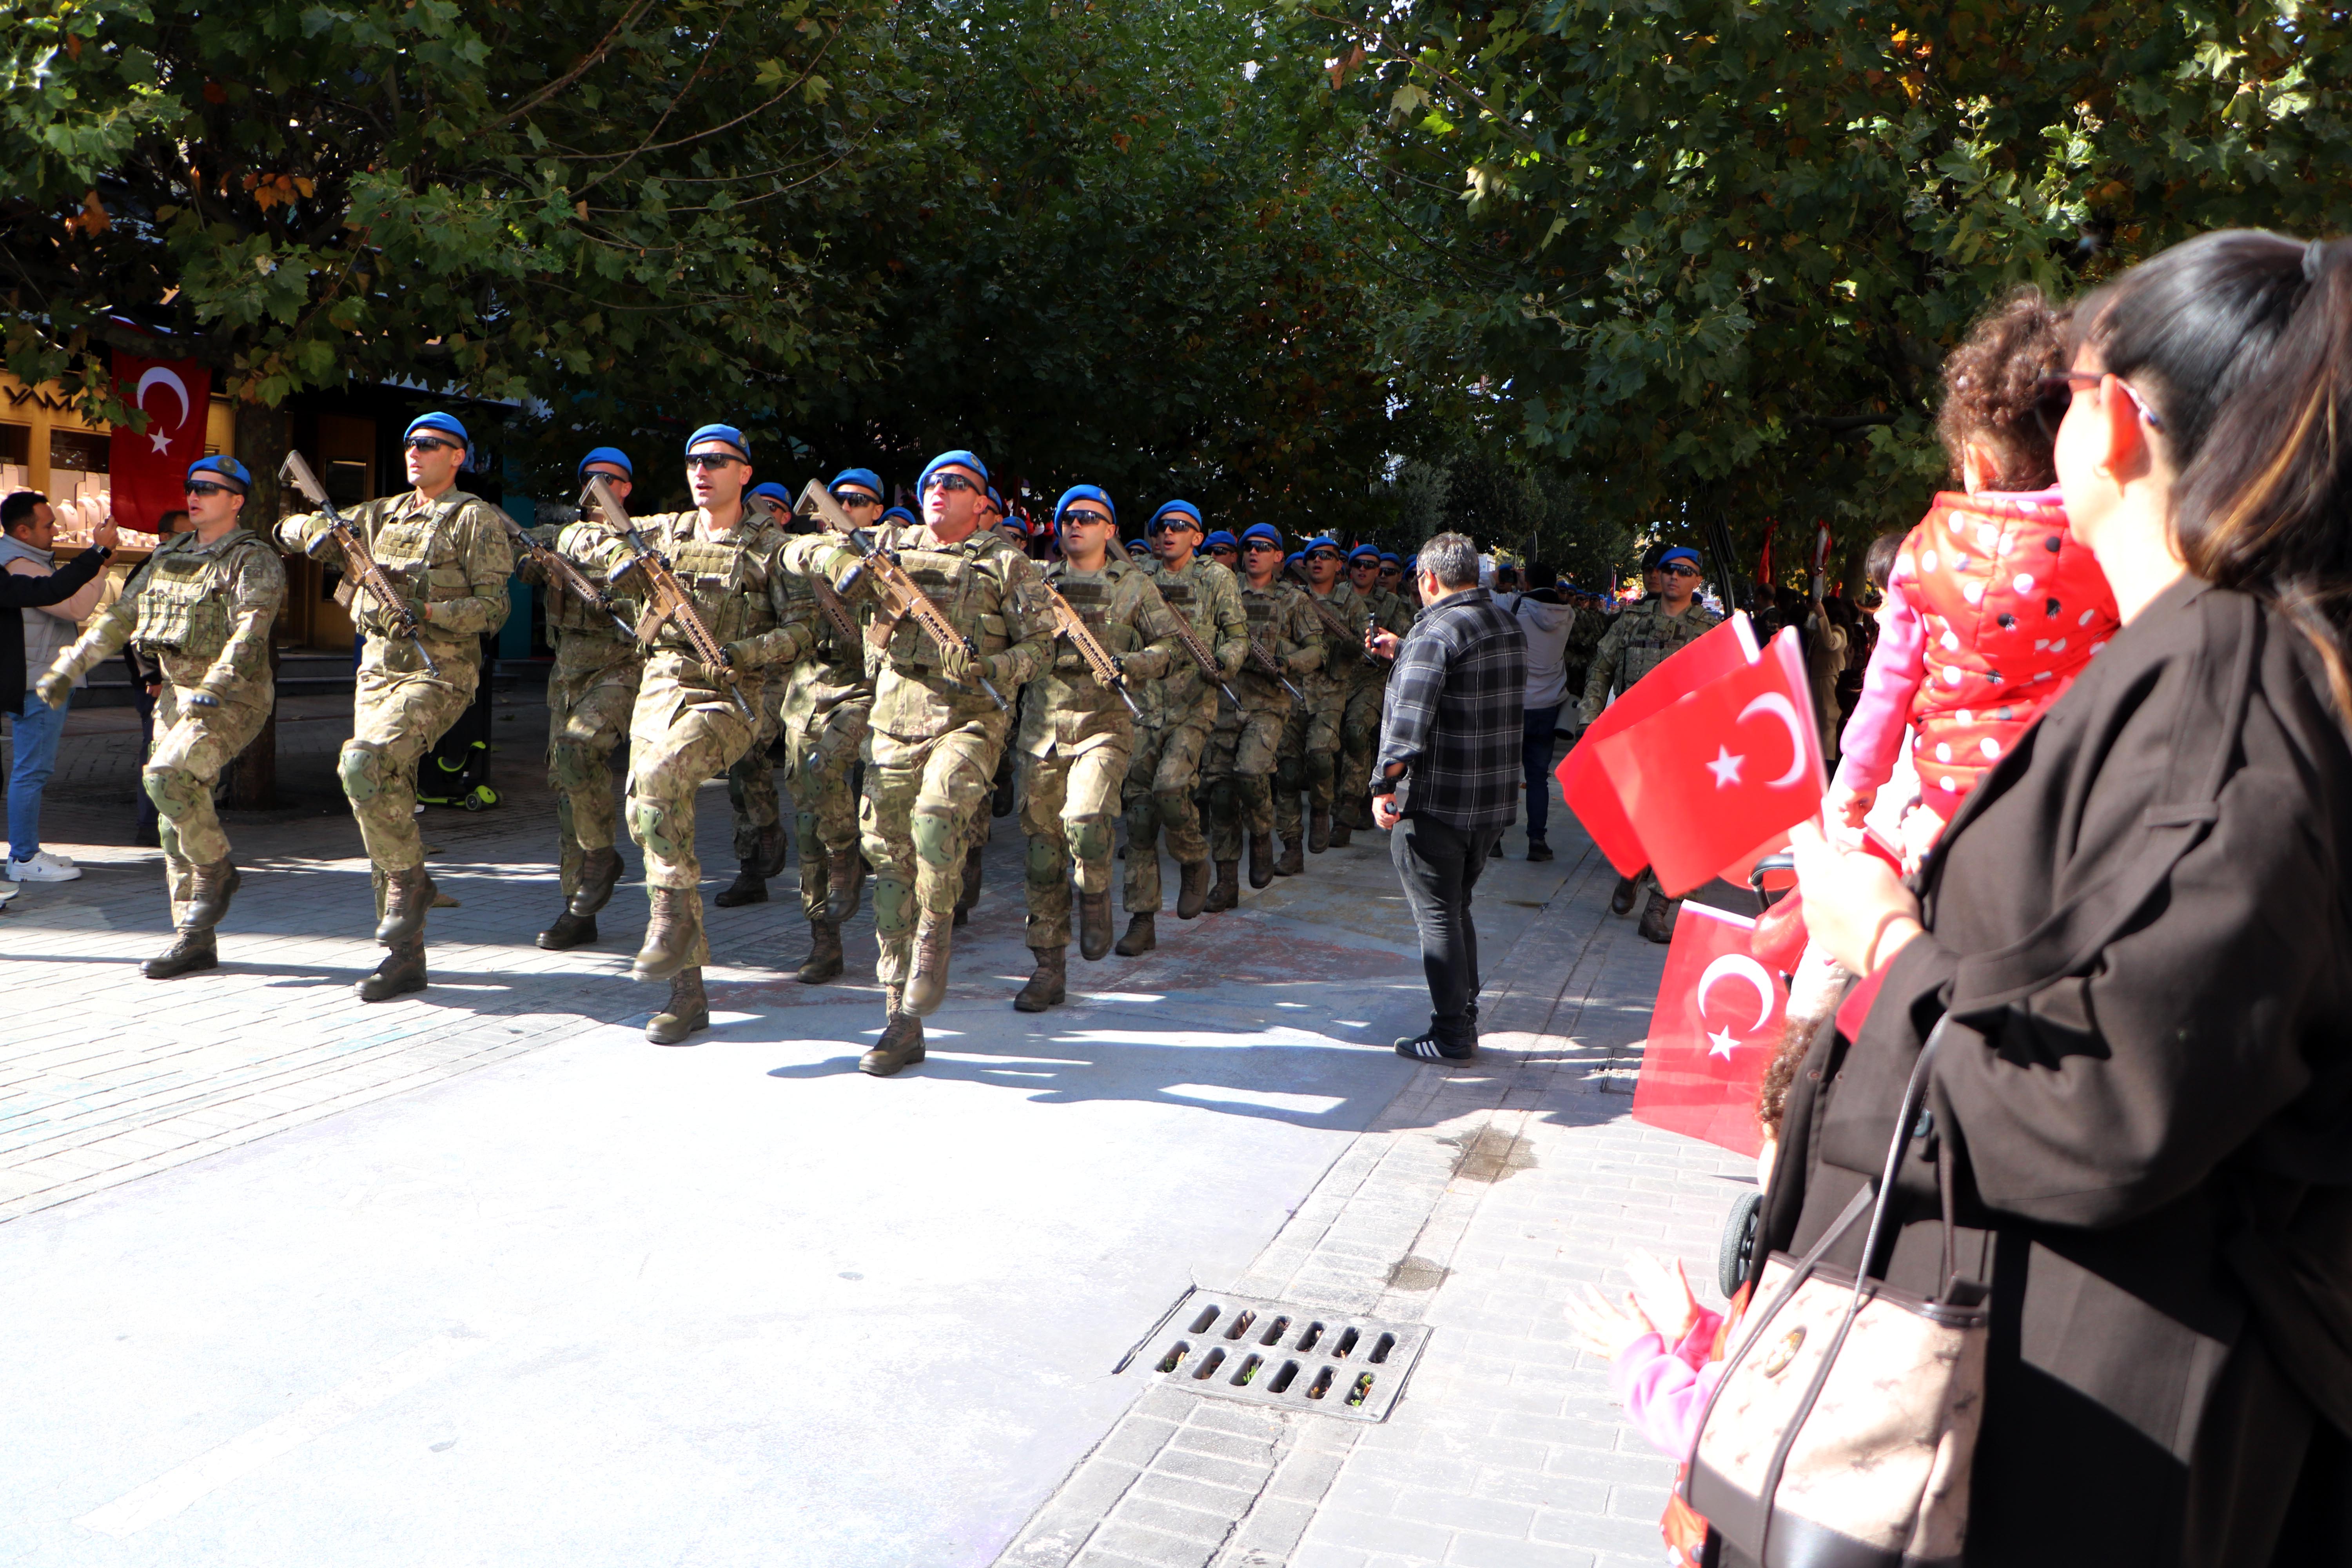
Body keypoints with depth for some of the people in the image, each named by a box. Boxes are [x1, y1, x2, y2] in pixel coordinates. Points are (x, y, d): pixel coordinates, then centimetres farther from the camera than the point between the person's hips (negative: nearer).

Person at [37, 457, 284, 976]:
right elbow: (120, 617, 21)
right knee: (174, 825, 5)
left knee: (167, 778, -27)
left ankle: (217, 870, -4)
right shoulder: (169, 557, 16)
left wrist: (215, 688, -36)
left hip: (233, 699, -8)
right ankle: (194, 940, 11)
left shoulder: (253, 560, -8)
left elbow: (250, 629, -23)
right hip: (177, 695, 8)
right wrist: (68, 668, 16)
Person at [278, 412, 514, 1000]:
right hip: (378, 669, 7)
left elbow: (494, 608, -8)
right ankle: (405, 956, 12)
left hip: (438, 672, -7)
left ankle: (410, 879, -9)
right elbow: (290, 531, 21)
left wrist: (426, 611, -20)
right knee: (385, 795, 5)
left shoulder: (476, 518, -1)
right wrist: (316, 531, -2)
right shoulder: (382, 515, 17)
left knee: (363, 765, -29)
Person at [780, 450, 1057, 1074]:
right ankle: (900, 1024, 9)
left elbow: (1041, 643, 3)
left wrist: (991, 670, -15)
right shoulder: (892, 544, 14)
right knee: (889, 860, 1)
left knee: (937, 807, -33)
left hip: (970, 720, -3)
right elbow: (799, 550, 15)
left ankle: (937, 928, -9)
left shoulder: (1006, 563, 6)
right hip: (896, 721, 3)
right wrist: (840, 562, -6)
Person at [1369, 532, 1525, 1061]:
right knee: (1457, 909, 19)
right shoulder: (1509, 626, 12)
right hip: (1495, 800, 8)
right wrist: (1403, 653, 34)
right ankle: (1465, 1018, 25)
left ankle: (1451, 1035, 4)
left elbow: (1410, 715, -24)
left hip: (1436, 800, -8)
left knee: (1437, 916, 0)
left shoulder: (1437, 629, -15)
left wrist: (1385, 785, -22)